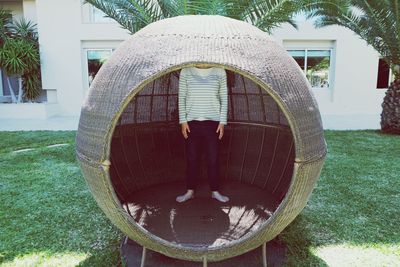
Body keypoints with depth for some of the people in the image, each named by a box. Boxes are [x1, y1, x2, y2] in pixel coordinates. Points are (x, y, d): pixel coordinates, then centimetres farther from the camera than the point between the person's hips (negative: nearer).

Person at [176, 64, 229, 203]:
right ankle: (190, 191, 20)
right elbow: (181, 98, 5)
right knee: (191, 158, 6)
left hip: (213, 122, 0)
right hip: (192, 122, 0)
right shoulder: (185, 72, 5)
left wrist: (222, 121, 0)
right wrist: (183, 121, -3)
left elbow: (224, 99, 6)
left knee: (213, 159, 4)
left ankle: (215, 191, 19)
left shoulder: (219, 72, 5)